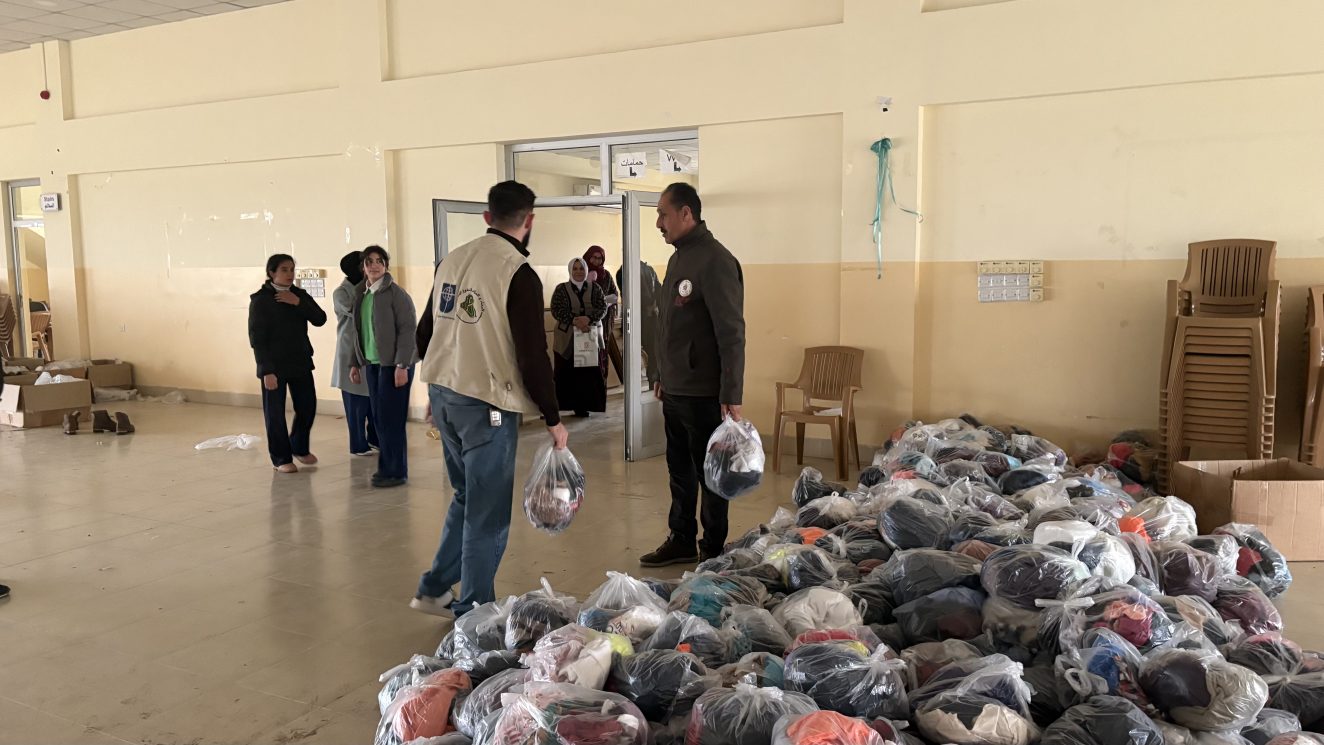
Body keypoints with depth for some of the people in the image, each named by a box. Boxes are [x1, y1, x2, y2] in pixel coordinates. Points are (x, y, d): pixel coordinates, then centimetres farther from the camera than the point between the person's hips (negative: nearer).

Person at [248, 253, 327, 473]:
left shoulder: (299, 295, 6)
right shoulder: (260, 299, -9)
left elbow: (320, 319, -5)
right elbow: (256, 338, -12)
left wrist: (298, 303, -18)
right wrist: (267, 370, -17)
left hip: (301, 362, 5)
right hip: (274, 365, -5)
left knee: (308, 407, 10)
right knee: (275, 413, 2)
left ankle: (299, 448, 32)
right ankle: (281, 458, 16)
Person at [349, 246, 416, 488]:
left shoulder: (395, 293, -10)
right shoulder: (362, 294, 11)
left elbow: (407, 330, -14)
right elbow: (360, 332, 17)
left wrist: (402, 365, -19)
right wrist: (356, 363, 14)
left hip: (392, 364, -7)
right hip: (371, 364, 7)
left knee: (391, 418, -4)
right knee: (379, 417, 9)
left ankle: (396, 471, 5)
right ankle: (387, 467, 19)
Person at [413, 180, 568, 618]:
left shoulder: (452, 261, 8)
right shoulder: (518, 274, -14)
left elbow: (426, 332, 15)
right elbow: (533, 355, -16)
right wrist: (554, 419, -7)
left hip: (443, 393, 8)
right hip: (486, 403, -8)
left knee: (468, 497, 22)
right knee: (487, 512, 3)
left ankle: (435, 590, 27)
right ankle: (473, 613, 11)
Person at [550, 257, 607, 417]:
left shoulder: (594, 288, 9)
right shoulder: (561, 289, 4)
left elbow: (603, 308, -2)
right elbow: (556, 310, -7)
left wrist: (588, 319, -21)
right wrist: (574, 321, -22)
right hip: (567, 339, -2)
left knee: (589, 372, -1)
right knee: (567, 372, -5)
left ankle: (582, 406, 6)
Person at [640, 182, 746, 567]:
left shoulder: (715, 261, -16)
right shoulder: (677, 259, 12)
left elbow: (732, 334, -20)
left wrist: (732, 397, -22)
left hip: (703, 394, -8)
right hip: (674, 390, 9)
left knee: (710, 473, 4)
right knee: (679, 470, 16)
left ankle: (713, 552, 16)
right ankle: (682, 540, 29)